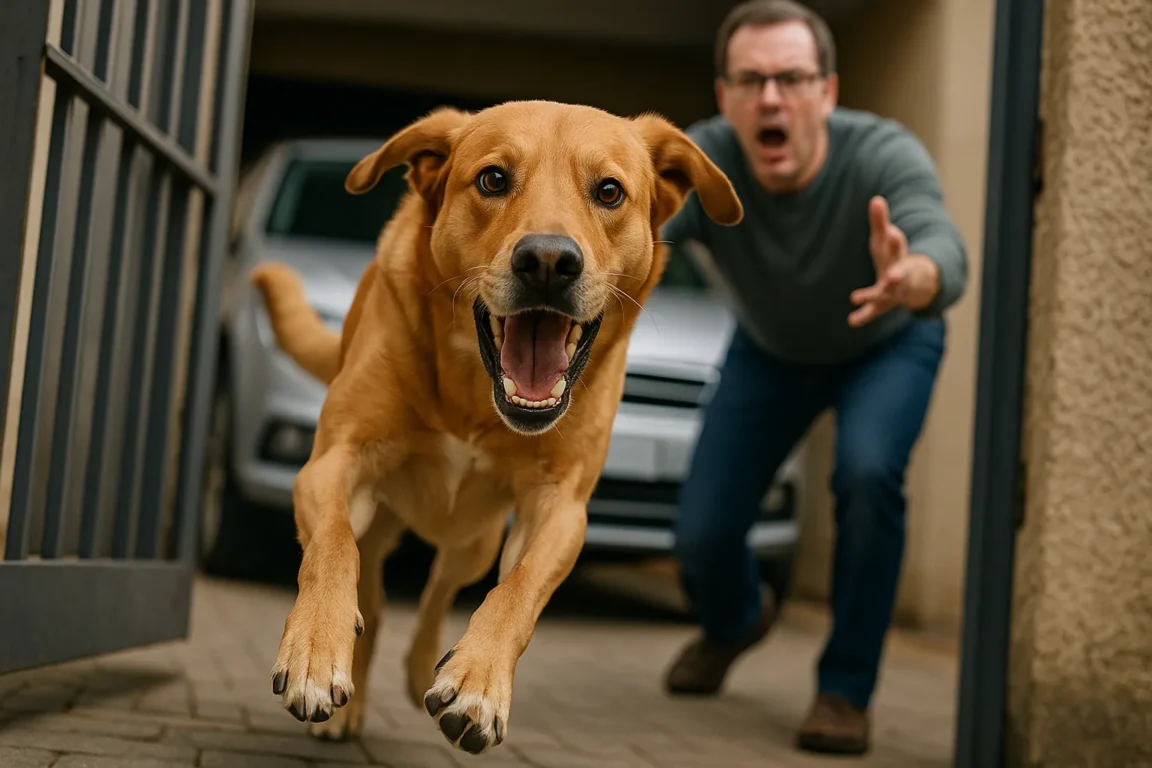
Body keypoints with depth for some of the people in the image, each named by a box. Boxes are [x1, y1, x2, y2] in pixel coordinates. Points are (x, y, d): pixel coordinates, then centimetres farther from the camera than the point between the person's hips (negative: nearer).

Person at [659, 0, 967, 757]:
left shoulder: (883, 156, -37)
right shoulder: (700, 162, -32)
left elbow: (946, 255, -55)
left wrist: (910, 280, -79)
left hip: (889, 343, -2)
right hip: (772, 349, 2)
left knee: (867, 475, -30)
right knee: (702, 533, -5)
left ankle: (847, 688, -9)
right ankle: (737, 619, 33)